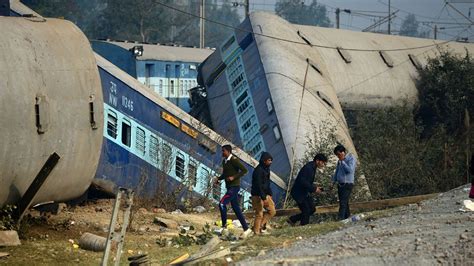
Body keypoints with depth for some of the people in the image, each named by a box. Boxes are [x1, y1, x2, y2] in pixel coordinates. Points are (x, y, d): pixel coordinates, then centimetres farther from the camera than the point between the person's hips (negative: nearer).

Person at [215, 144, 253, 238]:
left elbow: (244, 170, -18)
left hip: (234, 187, -9)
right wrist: (219, 179, 10)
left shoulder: (234, 160, -13)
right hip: (229, 187, 9)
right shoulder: (224, 161, 13)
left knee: (222, 203, -18)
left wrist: (234, 177, -24)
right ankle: (246, 229, 12)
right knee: (236, 208, 8)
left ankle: (224, 226, -12)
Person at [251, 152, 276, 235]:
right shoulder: (258, 170, -19)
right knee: (259, 214, -5)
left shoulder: (266, 169, 11)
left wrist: (269, 194, 15)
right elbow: (258, 185, -24)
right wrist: (263, 198, -26)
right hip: (258, 195, -9)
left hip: (265, 194, 9)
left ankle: (261, 225, 14)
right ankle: (256, 231, 4)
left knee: (272, 211, 7)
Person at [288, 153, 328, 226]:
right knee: (306, 211, -10)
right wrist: (314, 189, -23)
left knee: (312, 209, 7)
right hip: (298, 193, -10)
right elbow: (302, 182, -29)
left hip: (305, 193, 10)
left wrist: (315, 187, 3)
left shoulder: (313, 168, 10)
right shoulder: (308, 168, -21)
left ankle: (292, 219, 16)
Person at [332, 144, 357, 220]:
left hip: (347, 184, -8)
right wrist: (333, 182, 16)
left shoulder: (351, 159, -7)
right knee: (344, 203, 10)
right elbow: (337, 172, 23)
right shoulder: (340, 160, 15)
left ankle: (341, 219, -22)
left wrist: (343, 162, -15)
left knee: (343, 203, -16)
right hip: (340, 184, 8)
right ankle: (347, 218, 16)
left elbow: (350, 170, -20)